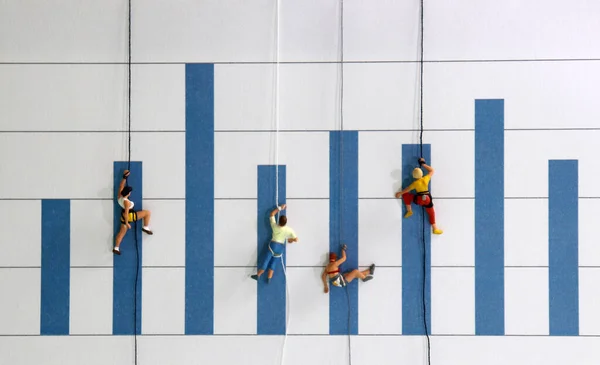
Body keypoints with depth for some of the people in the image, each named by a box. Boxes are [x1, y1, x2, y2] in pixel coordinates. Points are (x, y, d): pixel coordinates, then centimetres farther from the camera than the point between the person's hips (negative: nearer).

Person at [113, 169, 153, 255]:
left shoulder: (119, 196, -8)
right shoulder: (126, 202, -30)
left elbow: (121, 186, 4)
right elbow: (126, 213, -28)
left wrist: (125, 177, 7)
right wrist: (127, 223, -22)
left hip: (124, 216, 8)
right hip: (130, 216, -8)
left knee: (121, 232, 17)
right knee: (147, 212, 2)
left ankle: (116, 248, 20)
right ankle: (146, 228, 13)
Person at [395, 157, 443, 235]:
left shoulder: (415, 183, -11)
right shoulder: (426, 179, -7)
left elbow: (407, 189, 3)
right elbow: (432, 170, 9)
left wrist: (400, 193, 19)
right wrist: (423, 164, 16)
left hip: (418, 200, -3)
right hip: (428, 199, 3)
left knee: (405, 195, 9)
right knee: (431, 213, 18)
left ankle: (409, 211, 18)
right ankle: (435, 229, 18)